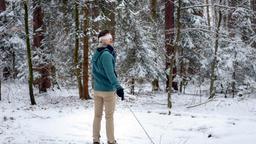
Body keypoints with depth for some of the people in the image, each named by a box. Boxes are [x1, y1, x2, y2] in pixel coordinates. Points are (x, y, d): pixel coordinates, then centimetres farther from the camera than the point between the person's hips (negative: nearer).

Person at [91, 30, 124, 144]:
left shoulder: (96, 54, 8)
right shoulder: (106, 54, -18)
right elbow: (110, 73, -27)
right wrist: (118, 87, -32)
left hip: (97, 89, 7)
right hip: (108, 90, -7)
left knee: (97, 115, 11)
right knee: (109, 116, 3)